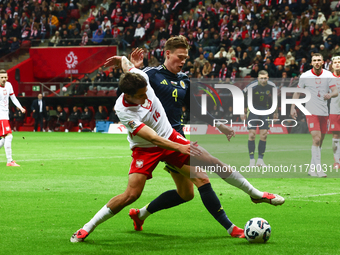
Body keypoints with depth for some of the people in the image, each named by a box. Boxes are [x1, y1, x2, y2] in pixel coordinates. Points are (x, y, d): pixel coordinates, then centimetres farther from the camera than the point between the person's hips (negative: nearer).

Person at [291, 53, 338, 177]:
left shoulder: (328, 75, 3)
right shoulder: (305, 76, -1)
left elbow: (335, 91, -5)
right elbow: (297, 92, 9)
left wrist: (330, 95, -28)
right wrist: (293, 107, 2)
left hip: (324, 113, 3)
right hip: (311, 111, -3)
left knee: (319, 142, 8)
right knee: (316, 139, -17)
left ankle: (312, 169, 19)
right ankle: (318, 169, -18)